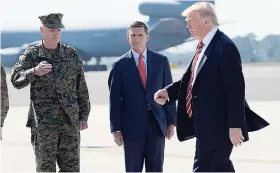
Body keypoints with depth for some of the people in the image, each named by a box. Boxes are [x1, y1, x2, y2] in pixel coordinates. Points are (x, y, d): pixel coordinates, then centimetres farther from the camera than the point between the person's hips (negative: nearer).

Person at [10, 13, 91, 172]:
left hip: (70, 121, 2)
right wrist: (35, 71, -38)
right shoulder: (31, 55, -2)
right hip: (43, 122, -2)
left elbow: (81, 88, 11)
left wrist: (84, 116, 6)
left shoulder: (72, 55, 6)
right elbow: (17, 80, -18)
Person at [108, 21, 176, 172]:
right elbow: (115, 99, 0)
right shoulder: (120, 65, 0)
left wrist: (171, 122, 4)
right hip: (132, 127, -1)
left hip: (157, 125, 2)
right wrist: (115, 129, -4)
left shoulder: (161, 61, 6)